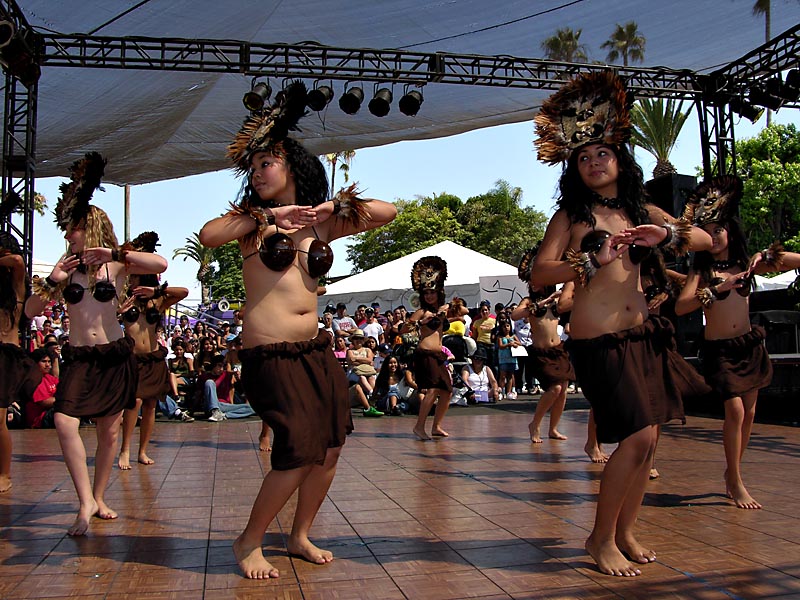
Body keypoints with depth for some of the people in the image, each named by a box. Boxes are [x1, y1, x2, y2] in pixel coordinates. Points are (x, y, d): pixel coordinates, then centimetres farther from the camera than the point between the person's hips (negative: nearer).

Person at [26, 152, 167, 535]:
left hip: (114, 355, -1)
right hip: (78, 357, 1)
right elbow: (30, 311, 5)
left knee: (109, 431, 6)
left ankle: (98, 498, 23)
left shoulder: (117, 266, -1)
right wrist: (51, 282, -11)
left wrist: (115, 254, -22)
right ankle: (86, 501, -12)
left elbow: (160, 265, -19)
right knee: (65, 422, -20)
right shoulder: (66, 267, 6)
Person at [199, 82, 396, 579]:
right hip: (270, 355, -5)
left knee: (331, 448, 7)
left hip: (316, 351, 5)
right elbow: (208, 235, -19)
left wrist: (334, 206, -4)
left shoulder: (321, 224, 11)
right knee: (300, 454, -9)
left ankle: (301, 535, 28)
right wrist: (268, 215, -17)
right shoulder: (254, 219, 1)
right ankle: (249, 543, 13)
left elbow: (387, 212, 7)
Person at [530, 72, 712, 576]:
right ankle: (602, 539, 6)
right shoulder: (571, 216, 0)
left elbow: (706, 240, 12)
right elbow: (539, 275, -13)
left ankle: (626, 531, 24)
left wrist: (666, 235, -7)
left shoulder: (642, 212, 14)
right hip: (599, 340, -6)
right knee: (638, 437, -11)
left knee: (646, 442, 7)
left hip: (644, 335, 6)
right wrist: (594, 260, -24)